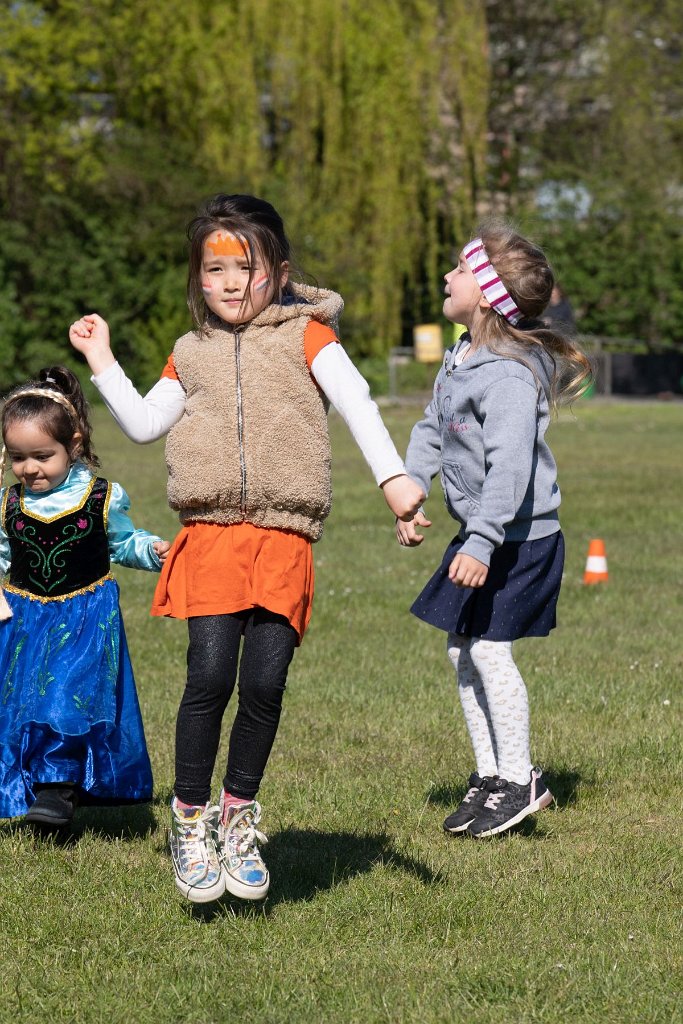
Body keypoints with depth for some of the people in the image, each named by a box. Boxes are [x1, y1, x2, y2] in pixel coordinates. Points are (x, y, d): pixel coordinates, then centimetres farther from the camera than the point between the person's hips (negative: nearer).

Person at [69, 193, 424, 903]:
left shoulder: (305, 335, 6)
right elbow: (144, 424, 22)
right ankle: (189, 817, 4)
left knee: (265, 685, -8)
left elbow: (356, 403, -7)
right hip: (211, 534, 2)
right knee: (210, 676, -13)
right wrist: (102, 363, 17)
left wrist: (392, 476, -20)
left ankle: (238, 813, 15)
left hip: (282, 540, -1)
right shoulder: (193, 353, 18)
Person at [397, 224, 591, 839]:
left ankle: (519, 782, 3)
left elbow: (509, 464, -30)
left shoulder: (508, 374, -24)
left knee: (489, 648, -9)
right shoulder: (462, 358, 8)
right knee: (461, 647, 11)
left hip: (520, 537, -10)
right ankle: (489, 775, 21)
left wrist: (482, 542, -34)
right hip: (480, 533, 10)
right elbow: (431, 430, 18)